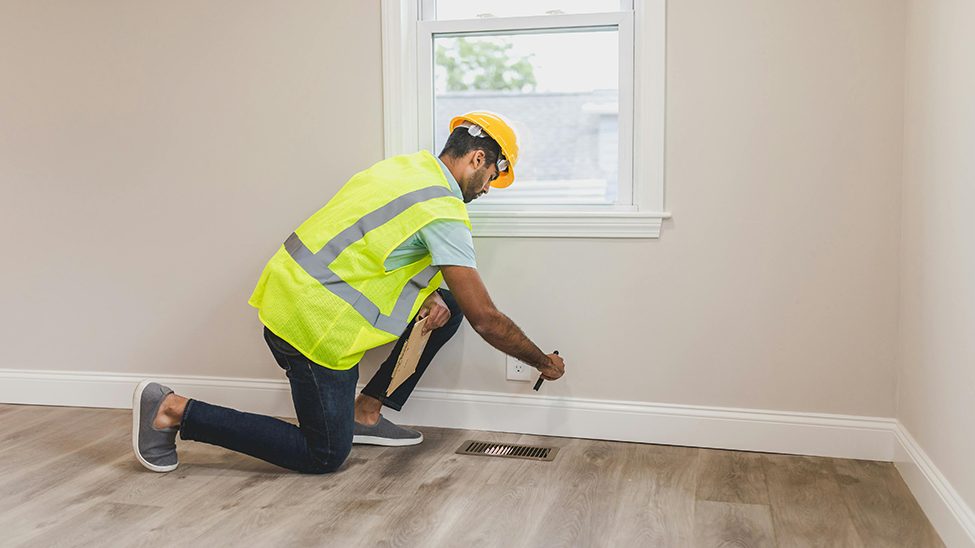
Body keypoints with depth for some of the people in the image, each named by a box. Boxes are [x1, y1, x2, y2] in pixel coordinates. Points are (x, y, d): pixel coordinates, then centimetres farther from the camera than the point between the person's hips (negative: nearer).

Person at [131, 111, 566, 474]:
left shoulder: (408, 165, 10)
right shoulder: (444, 213, -16)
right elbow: (487, 320, -12)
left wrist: (430, 295, 2)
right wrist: (544, 363, 3)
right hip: (314, 322, -9)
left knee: (446, 308, 10)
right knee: (324, 456, 4)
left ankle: (365, 413, 16)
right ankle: (176, 411, 2)